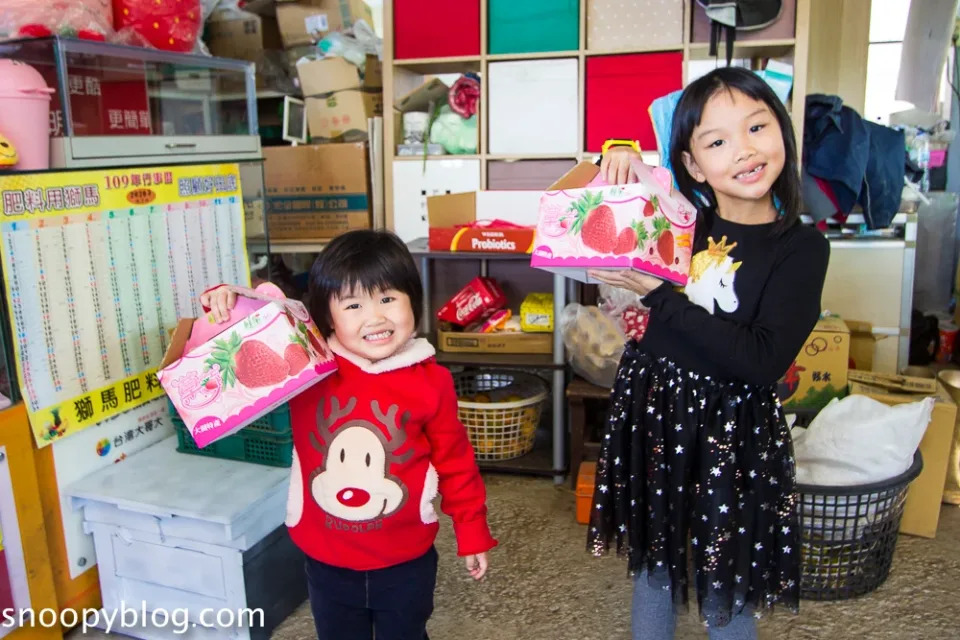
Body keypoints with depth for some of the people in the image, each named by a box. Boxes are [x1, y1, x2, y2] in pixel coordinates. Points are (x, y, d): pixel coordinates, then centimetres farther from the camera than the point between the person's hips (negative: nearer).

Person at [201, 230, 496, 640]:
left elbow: (455, 461, -2)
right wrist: (222, 306, -21)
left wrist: (471, 532, 6)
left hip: (406, 563, -1)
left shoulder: (431, 381, -13)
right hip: (328, 564, 2)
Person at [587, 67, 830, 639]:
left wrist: (659, 295, -23)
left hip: (732, 433, -3)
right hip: (651, 415, 3)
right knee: (653, 565, 21)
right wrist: (620, 163, -5)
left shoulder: (802, 247, -10)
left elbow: (764, 362, -22)